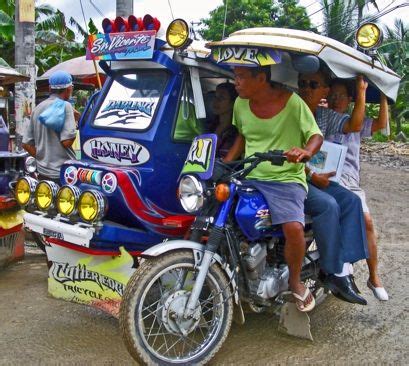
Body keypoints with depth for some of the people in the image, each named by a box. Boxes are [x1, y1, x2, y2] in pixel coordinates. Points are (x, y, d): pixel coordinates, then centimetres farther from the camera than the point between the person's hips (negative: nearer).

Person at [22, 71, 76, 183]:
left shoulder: (37, 108, 12)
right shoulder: (65, 106, -9)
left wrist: (41, 157, 17)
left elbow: (26, 144, 13)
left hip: (43, 172, 7)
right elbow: (67, 141, -17)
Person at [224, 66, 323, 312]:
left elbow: (316, 135, -6)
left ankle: (295, 280, 3)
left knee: (294, 228, -29)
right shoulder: (241, 104, 8)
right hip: (249, 178, 5)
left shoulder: (291, 102, -8)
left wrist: (306, 151, -29)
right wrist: (224, 164, 11)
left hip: (286, 179, -5)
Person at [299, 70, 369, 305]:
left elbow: (354, 125, 6)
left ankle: (344, 267, -18)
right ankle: (334, 272, -19)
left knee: (351, 201, -13)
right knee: (328, 205, -28)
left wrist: (361, 92, 2)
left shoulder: (325, 115, 13)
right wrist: (311, 175, -17)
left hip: (317, 177, 7)